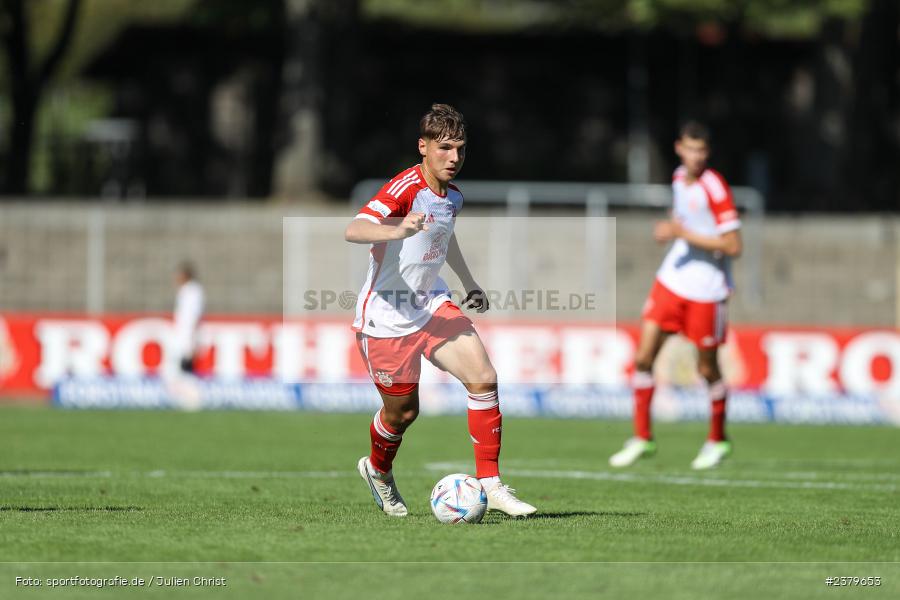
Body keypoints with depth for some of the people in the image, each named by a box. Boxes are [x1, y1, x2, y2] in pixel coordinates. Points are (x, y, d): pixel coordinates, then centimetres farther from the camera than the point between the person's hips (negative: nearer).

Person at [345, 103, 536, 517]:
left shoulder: (451, 197, 5)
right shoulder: (406, 187, -20)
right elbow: (353, 230, -36)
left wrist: (469, 284, 34)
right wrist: (397, 230, -54)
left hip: (431, 305, 7)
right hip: (387, 316, -7)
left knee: (484, 378, -14)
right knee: (403, 412, 5)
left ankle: (490, 485, -9)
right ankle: (378, 470, 39)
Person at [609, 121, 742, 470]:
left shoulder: (714, 188, -18)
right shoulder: (679, 178, 5)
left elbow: (733, 246, -21)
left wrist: (685, 233, -24)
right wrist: (670, 229, 5)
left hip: (706, 290, -6)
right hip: (672, 280, 6)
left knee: (707, 369, 5)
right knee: (643, 357, -2)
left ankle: (717, 440, 26)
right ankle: (642, 438, 10)